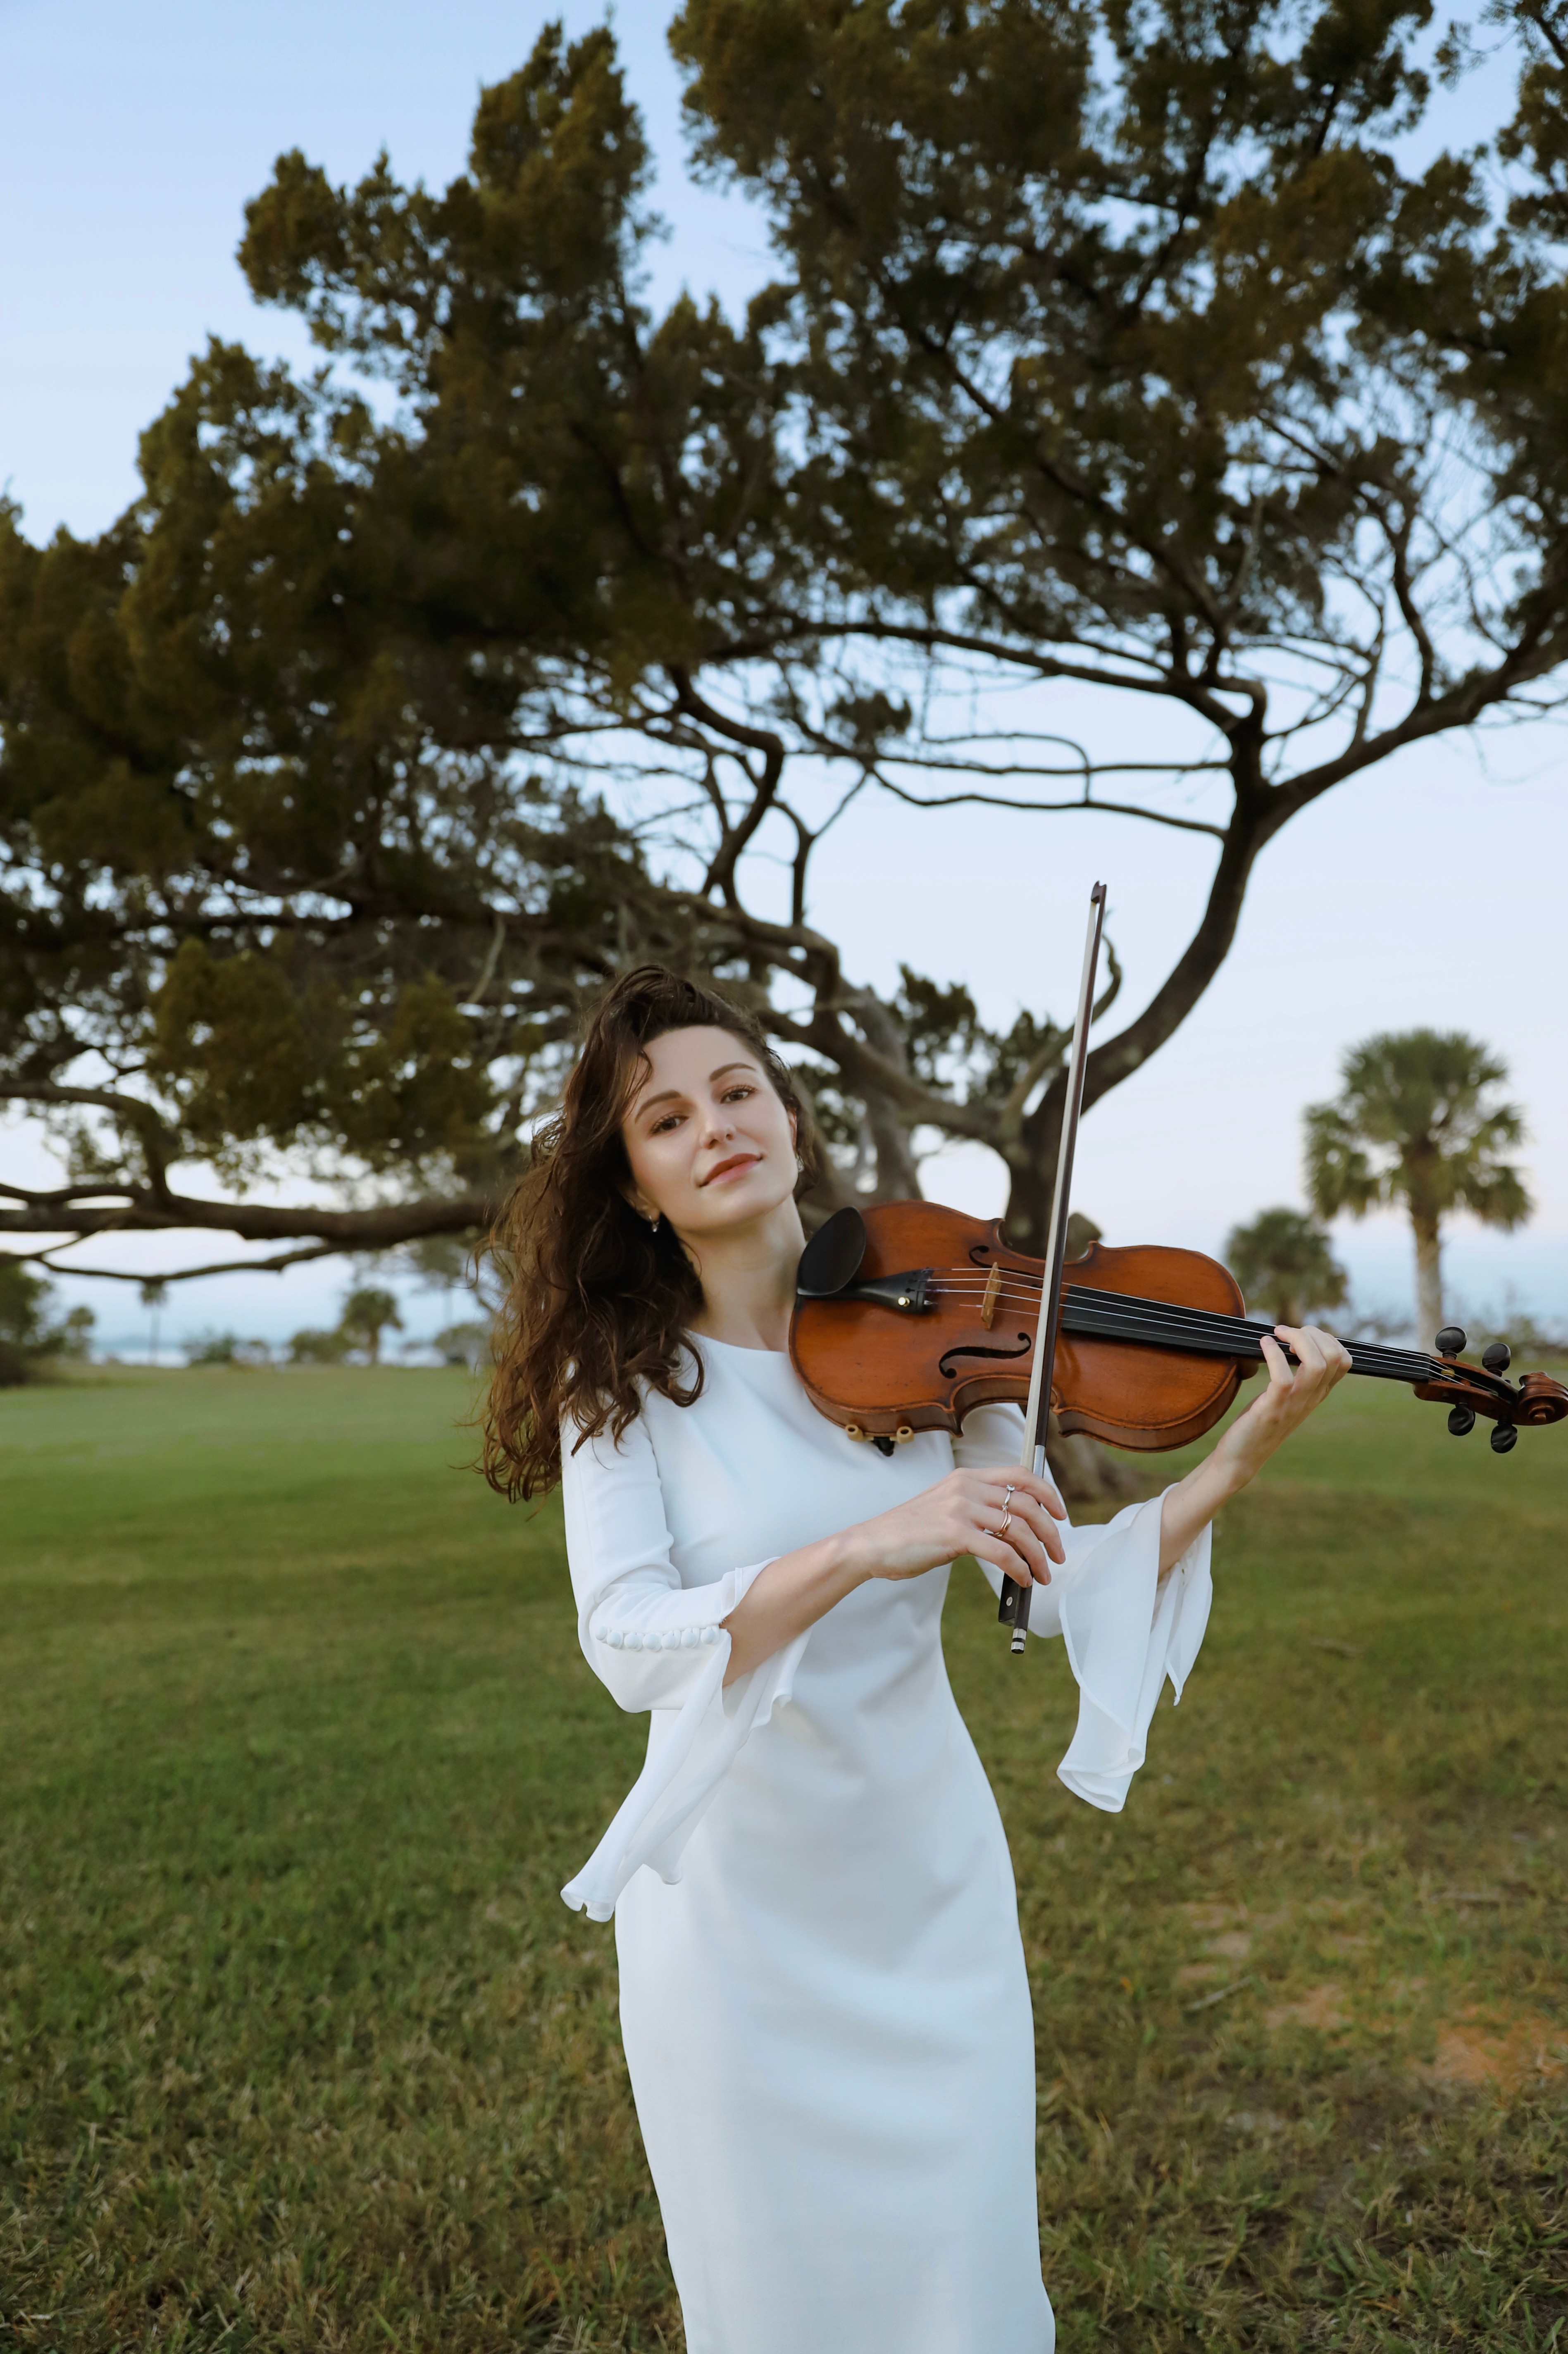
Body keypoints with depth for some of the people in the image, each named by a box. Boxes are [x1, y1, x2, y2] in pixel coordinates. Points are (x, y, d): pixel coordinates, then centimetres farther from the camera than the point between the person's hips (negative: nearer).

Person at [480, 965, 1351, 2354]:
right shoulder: (617, 1379, -10)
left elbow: (1056, 1587, -8)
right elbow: (628, 1644, -24)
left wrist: (1236, 1464, -21)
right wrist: (858, 1548, -37)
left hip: (931, 1878, 2)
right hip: (734, 1902, -1)